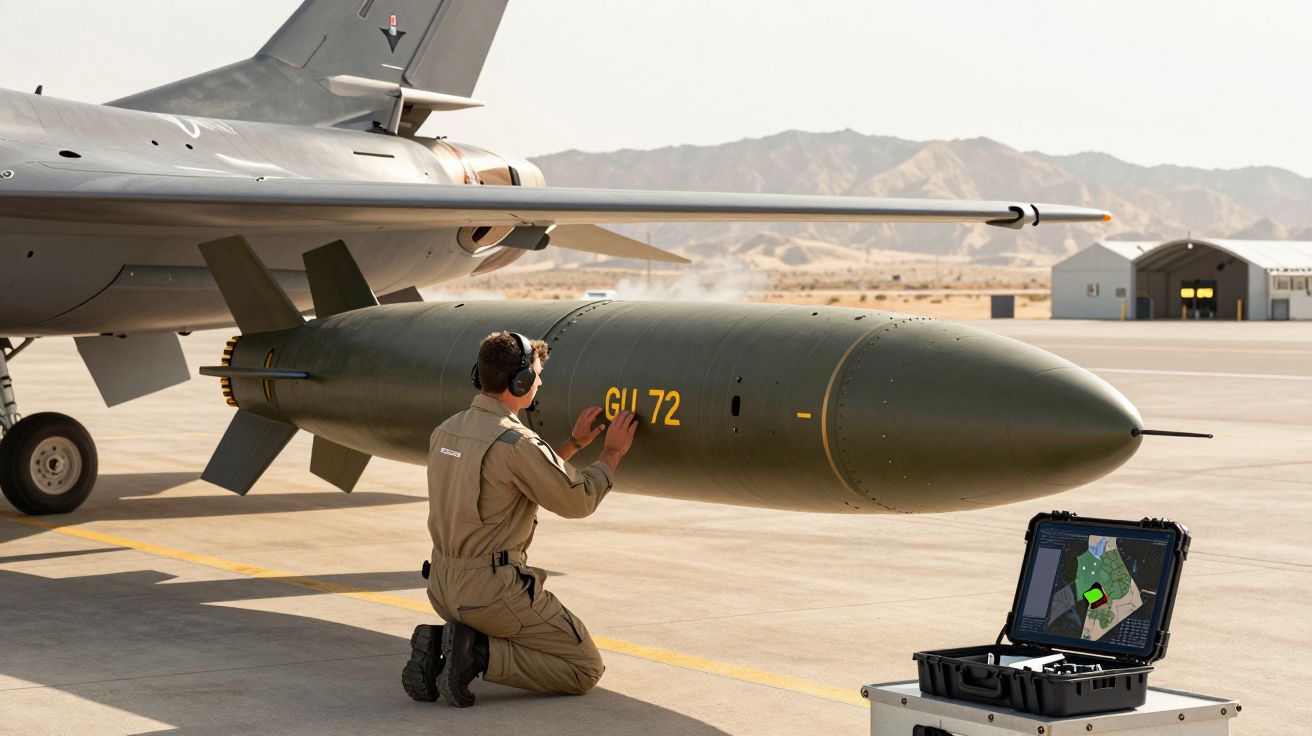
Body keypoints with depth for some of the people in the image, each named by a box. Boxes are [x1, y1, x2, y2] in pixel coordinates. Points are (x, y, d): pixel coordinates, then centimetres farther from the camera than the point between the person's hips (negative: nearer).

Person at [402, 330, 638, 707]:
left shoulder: (446, 431, 8)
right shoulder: (514, 442, -19)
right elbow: (577, 500, -8)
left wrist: (574, 444, 23)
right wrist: (612, 453, 7)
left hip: (443, 586, 8)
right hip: (492, 589, -8)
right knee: (585, 669, 4)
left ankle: (438, 645, 6)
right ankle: (479, 654, -12)